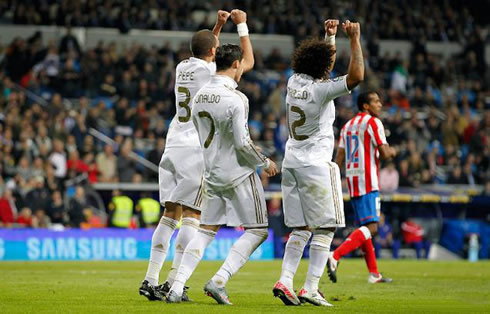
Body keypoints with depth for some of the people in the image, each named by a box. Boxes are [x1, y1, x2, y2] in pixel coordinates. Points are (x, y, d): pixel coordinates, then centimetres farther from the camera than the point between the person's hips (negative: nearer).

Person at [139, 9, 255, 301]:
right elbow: (248, 61, 7)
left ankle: (151, 280, 1)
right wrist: (242, 26, 15)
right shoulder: (210, 71, -7)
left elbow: (204, 55, 36)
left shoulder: (183, 67, 11)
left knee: (171, 213, 7)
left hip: (173, 147, 7)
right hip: (196, 150, -7)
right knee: (192, 216, -5)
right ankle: (173, 282, -13)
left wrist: (218, 25, 33)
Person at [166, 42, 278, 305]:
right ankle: (219, 281, -9)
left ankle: (177, 287, 1)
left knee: (206, 230, 13)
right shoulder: (236, 99, -17)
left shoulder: (200, 96, 6)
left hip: (212, 174, 7)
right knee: (256, 230, 4)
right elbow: (243, 143, -19)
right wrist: (264, 162, -3)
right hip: (239, 174, -7)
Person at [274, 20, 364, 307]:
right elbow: (356, 76, -26)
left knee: (301, 229, 10)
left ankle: (285, 281, -1)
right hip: (315, 165, -8)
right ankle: (310, 289, -5)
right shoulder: (321, 90, -18)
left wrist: (330, 36, 27)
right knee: (325, 229, -1)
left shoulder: (295, 82, 4)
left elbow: (320, 61, 25)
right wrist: (355, 39, -18)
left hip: (291, 163, 8)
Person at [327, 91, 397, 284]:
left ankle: (374, 273, 14)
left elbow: (339, 158, 15)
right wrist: (392, 152, 10)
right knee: (370, 227, -15)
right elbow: (384, 154, -11)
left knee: (364, 226, 14)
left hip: (352, 180, 9)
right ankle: (335, 257, -30)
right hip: (368, 181, -9)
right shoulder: (373, 122, -6)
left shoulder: (348, 125, 18)